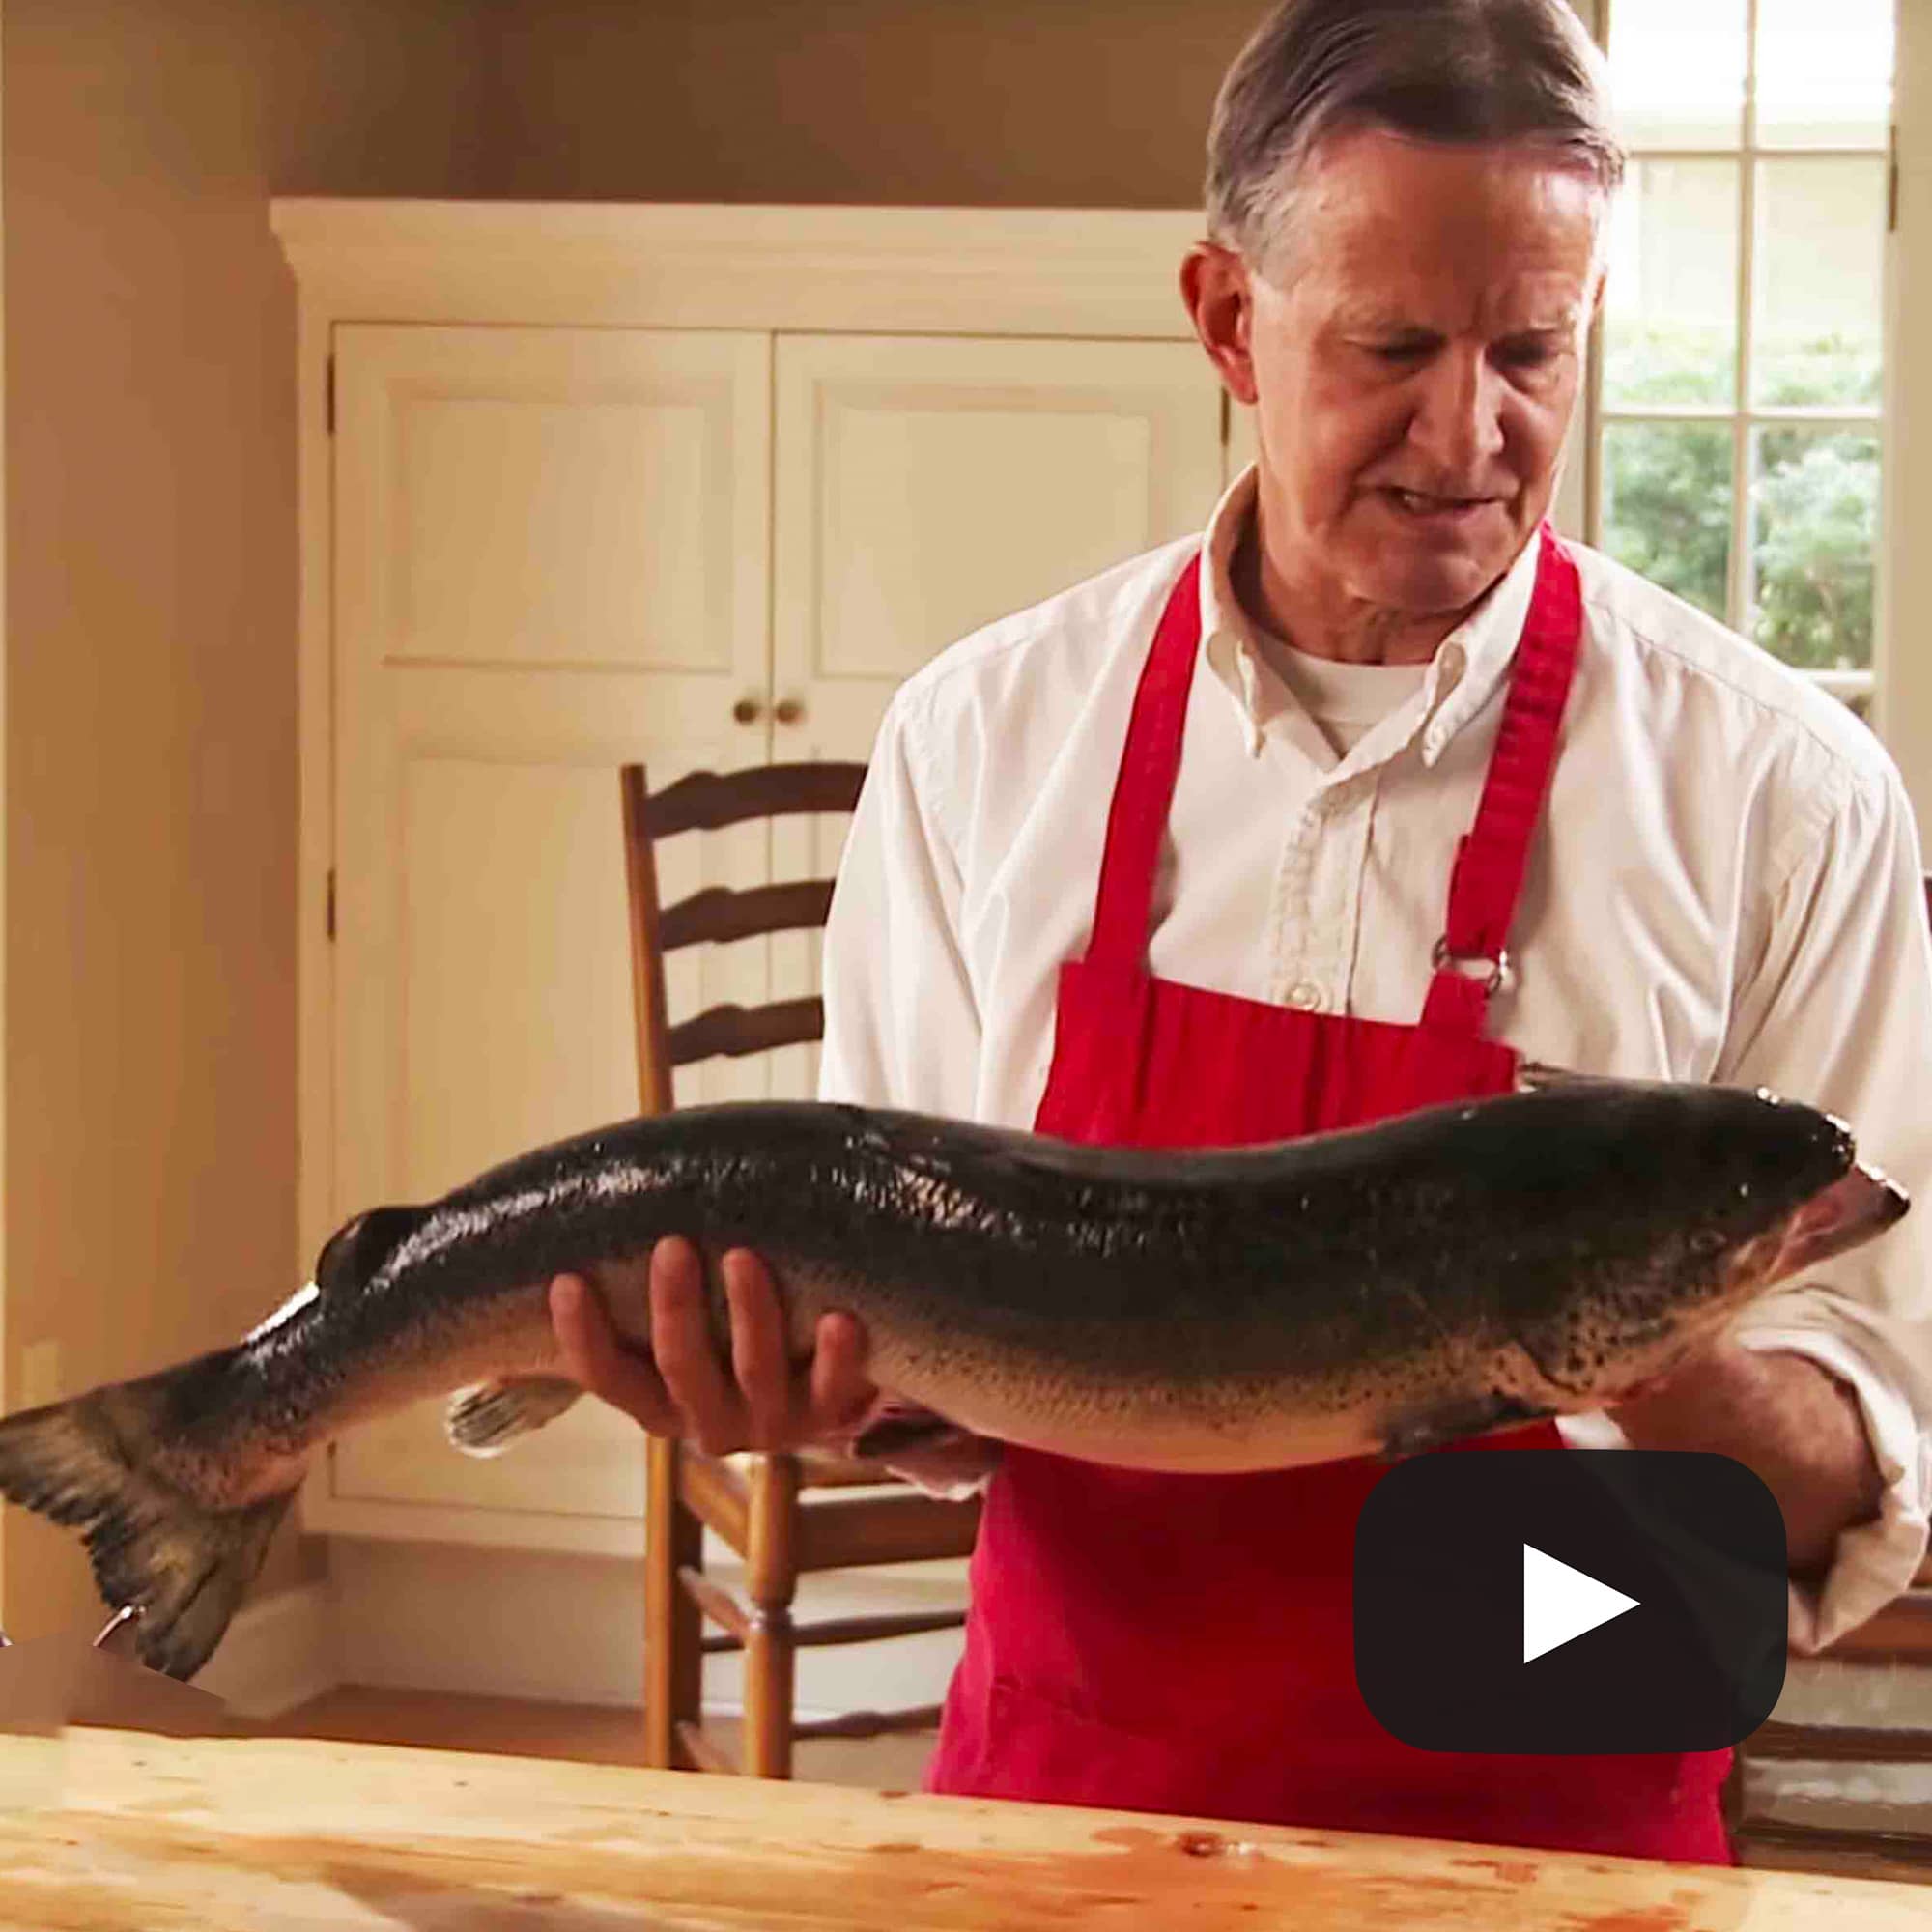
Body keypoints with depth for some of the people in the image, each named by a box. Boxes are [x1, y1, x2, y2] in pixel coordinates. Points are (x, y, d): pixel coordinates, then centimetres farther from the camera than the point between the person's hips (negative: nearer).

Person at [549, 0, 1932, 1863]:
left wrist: (1675, 1378, -30)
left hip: (1547, 1826, -2)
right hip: (1066, 1780, 2)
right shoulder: (984, 733, -3)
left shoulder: (1782, 790, -10)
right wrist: (813, 1376, -19)